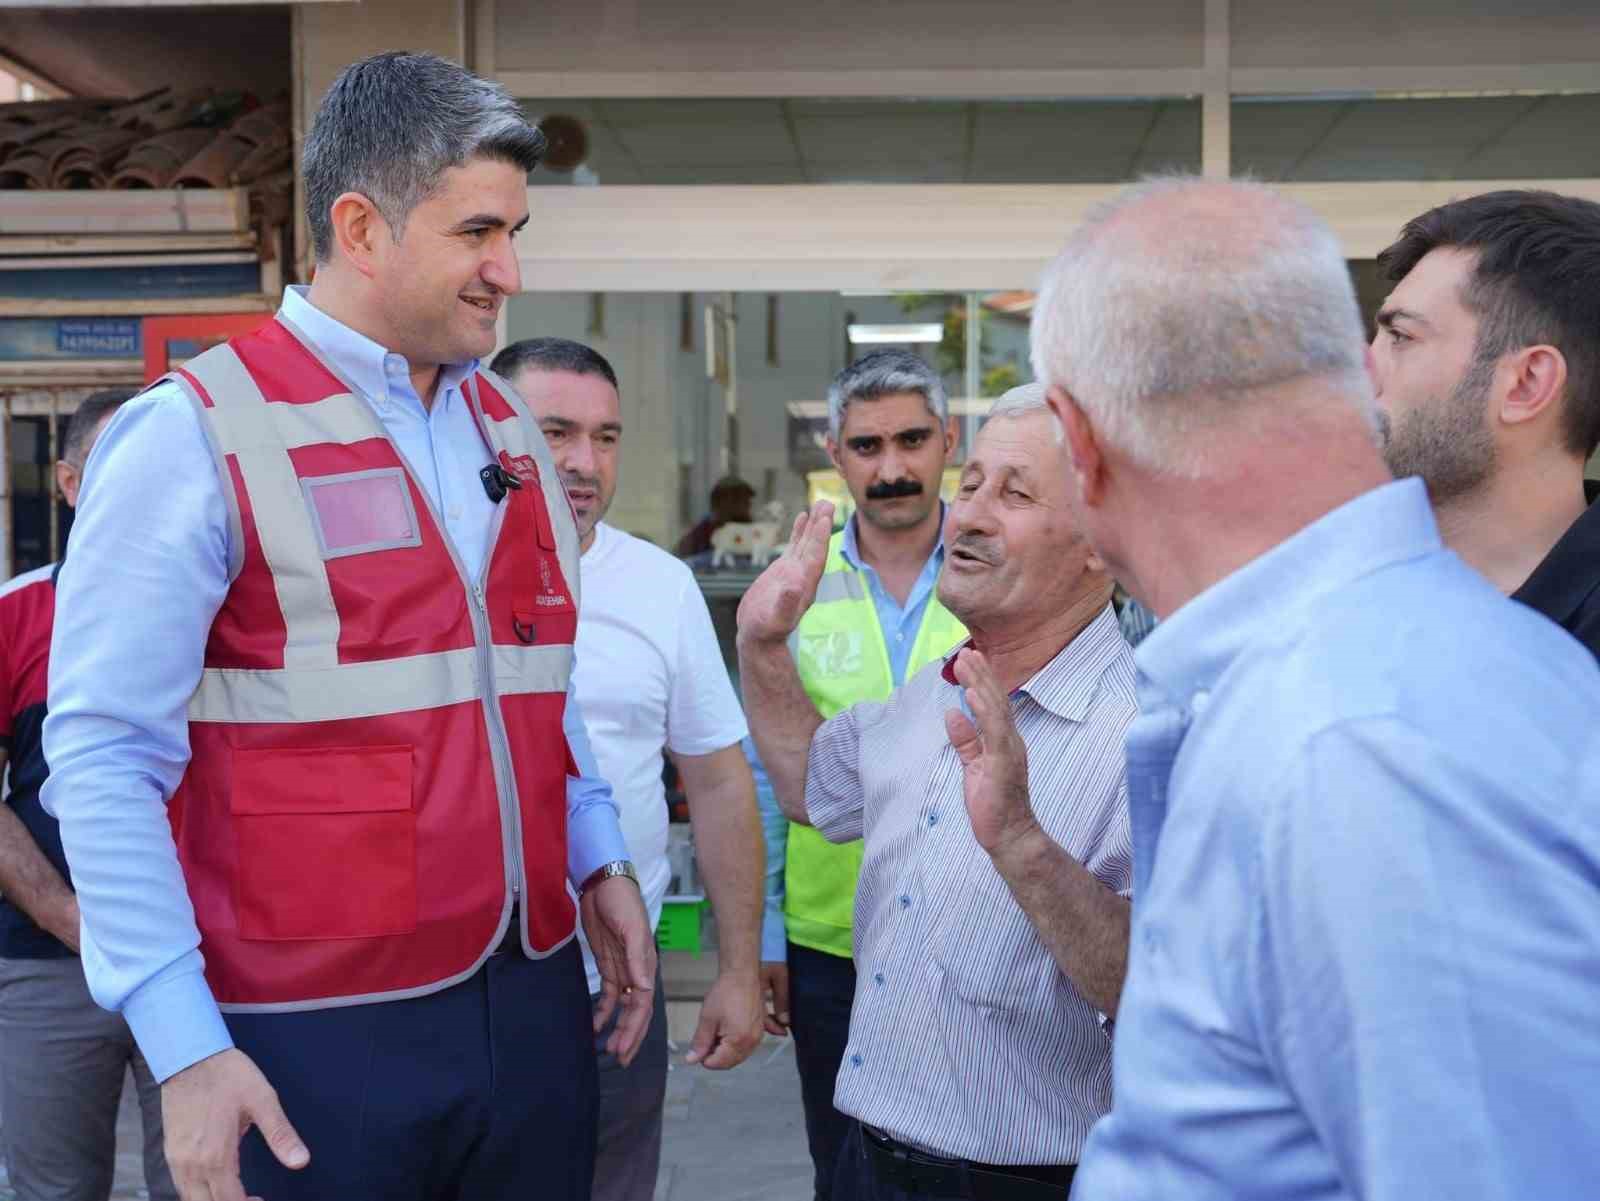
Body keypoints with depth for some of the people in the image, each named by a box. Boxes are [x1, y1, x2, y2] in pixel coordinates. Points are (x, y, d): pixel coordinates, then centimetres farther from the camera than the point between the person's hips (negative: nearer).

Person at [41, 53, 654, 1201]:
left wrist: (599, 861, 8)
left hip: (534, 1006, 6)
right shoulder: (194, 436, -10)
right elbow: (103, 761, -13)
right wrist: (185, 1051, -16)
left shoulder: (510, 432, 11)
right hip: (318, 1042, -6)